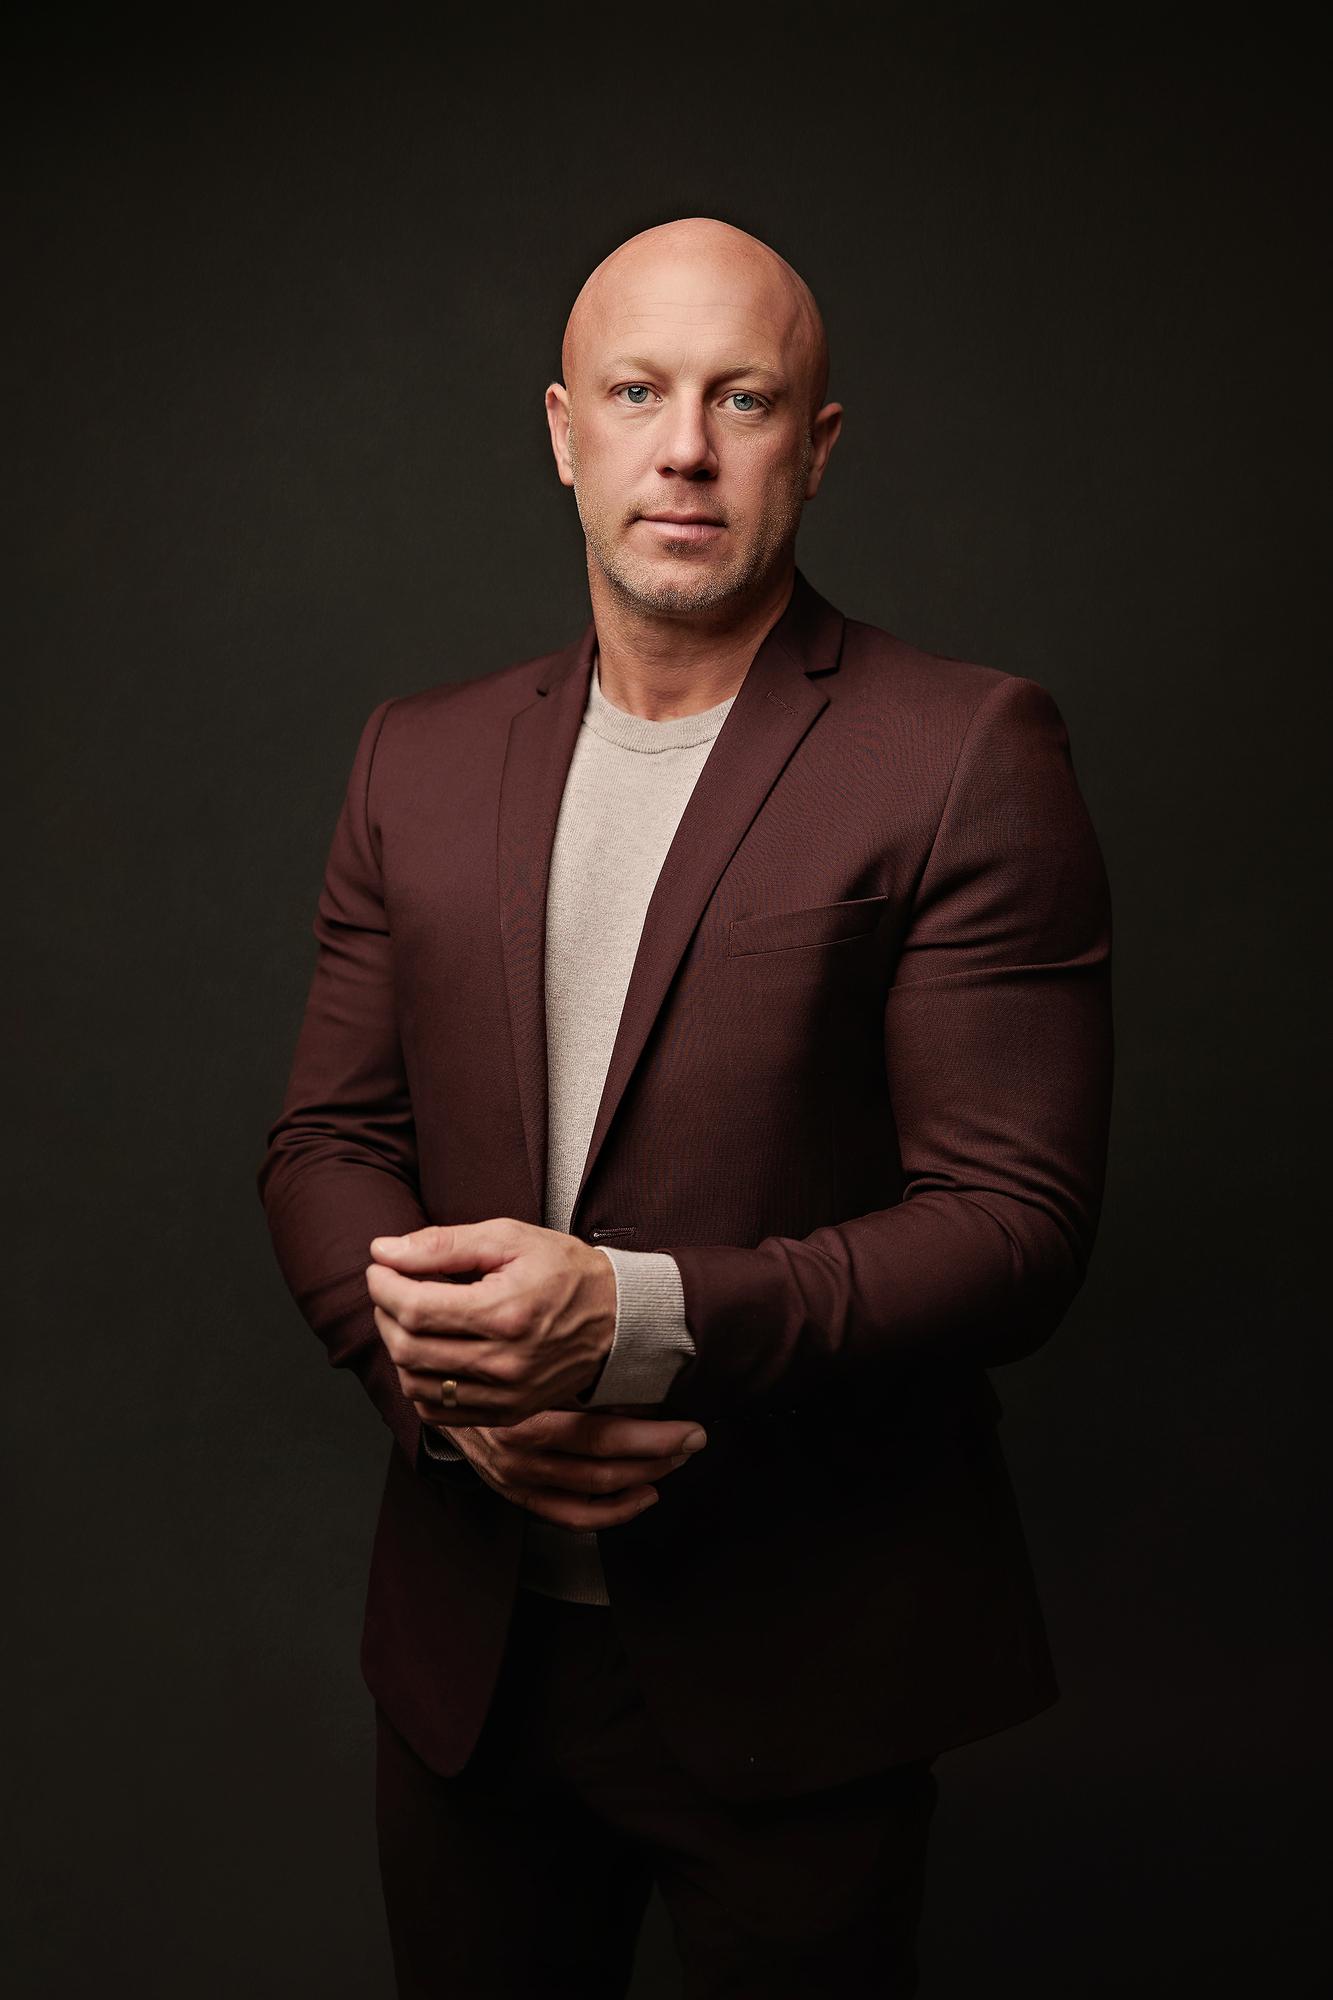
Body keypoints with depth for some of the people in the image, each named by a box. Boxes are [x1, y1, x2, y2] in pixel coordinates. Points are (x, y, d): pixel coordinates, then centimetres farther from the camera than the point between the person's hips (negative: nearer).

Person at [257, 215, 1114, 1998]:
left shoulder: (965, 756, -10)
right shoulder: (421, 759, 5)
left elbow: (1016, 1223, -15)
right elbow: (326, 1141, 6)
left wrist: (636, 1315, -26)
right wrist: (442, 1374, -13)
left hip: (796, 1677, -4)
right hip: (465, 1647, 4)